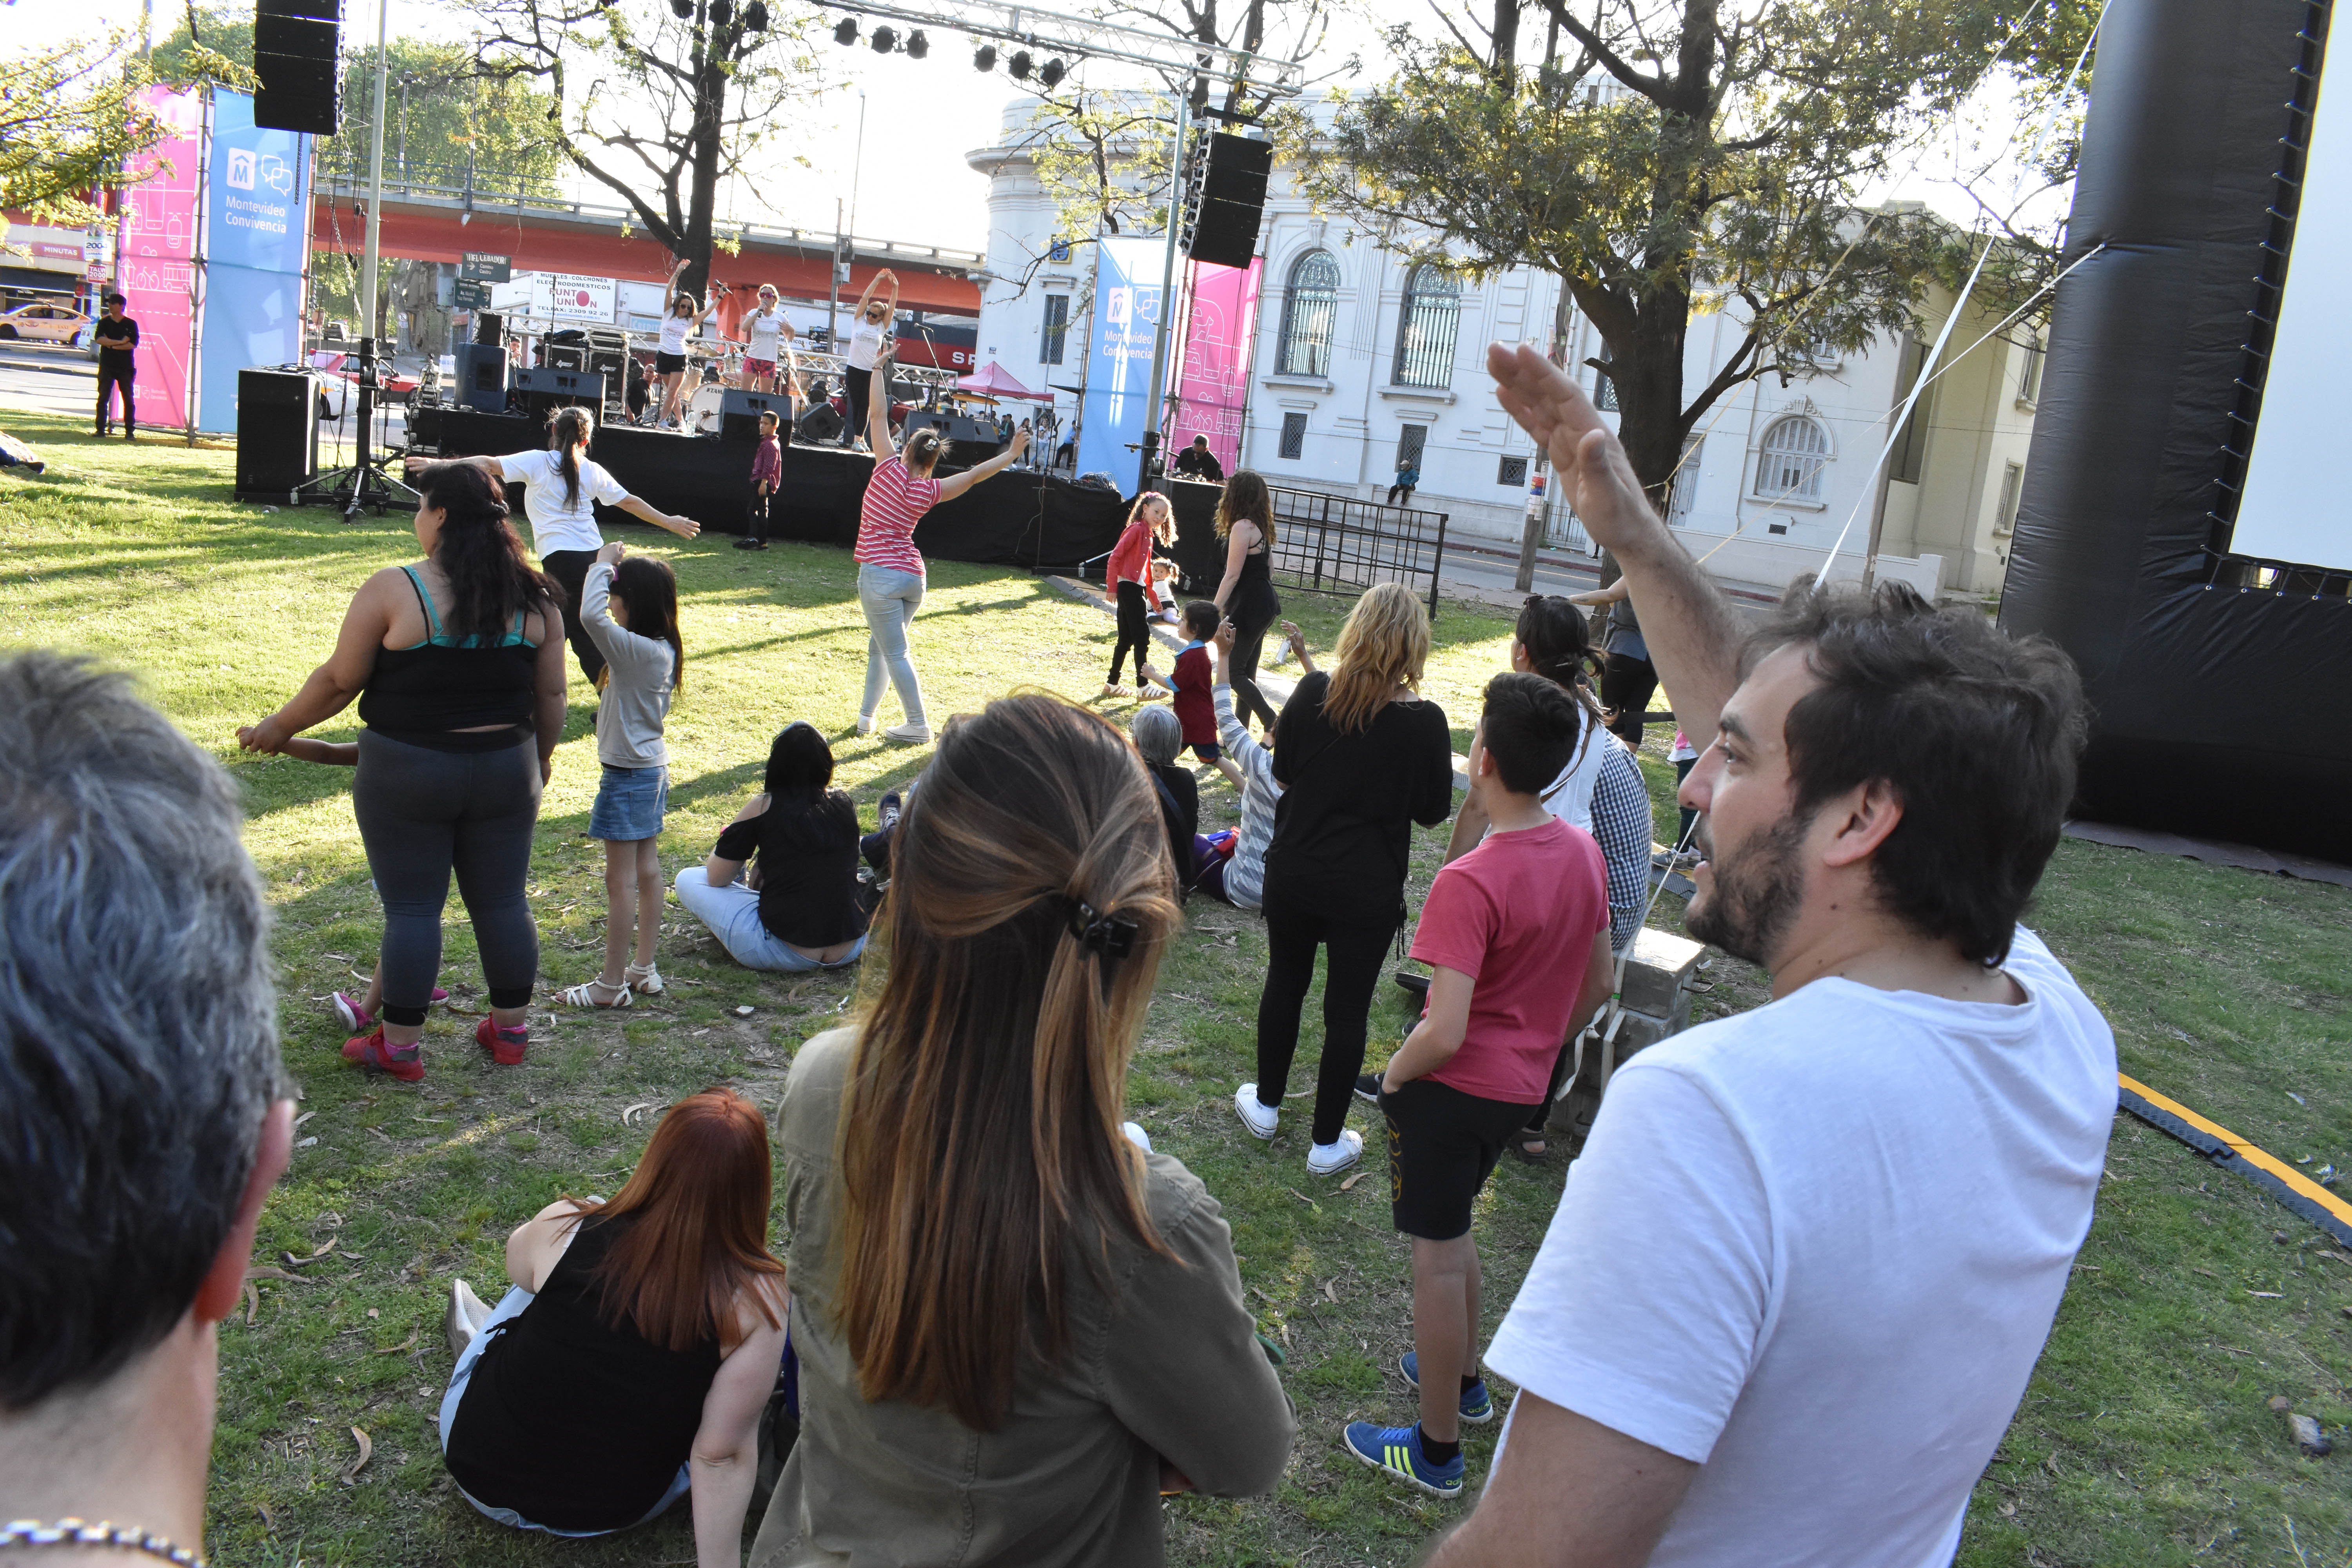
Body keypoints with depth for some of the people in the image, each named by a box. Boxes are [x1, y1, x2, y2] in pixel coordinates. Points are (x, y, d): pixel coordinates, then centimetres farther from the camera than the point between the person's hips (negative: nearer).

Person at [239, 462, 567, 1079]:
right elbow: (552, 695, 5)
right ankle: (510, 1031, 25)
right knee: (503, 902, 13)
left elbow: (338, 681, -6)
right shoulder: (533, 597, -1)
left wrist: (278, 728, 10)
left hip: (407, 774, -3)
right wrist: (541, 760, 20)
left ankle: (400, 1046, 16)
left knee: (411, 909, 6)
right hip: (506, 772, 4)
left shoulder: (393, 590, -12)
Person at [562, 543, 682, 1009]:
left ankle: (611, 984, 9)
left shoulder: (638, 651, -24)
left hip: (628, 777, -10)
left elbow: (591, 616, -35)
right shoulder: (663, 650, 3)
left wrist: (602, 563, -24)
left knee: (621, 881, -1)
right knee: (646, 870, 15)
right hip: (653, 769, 10)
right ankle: (644, 970, 25)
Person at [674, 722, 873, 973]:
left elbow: (716, 878, 0)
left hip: (787, 954, -5)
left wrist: (726, 839, 22)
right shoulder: (843, 803, 4)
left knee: (688, 879, 11)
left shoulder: (762, 807, -8)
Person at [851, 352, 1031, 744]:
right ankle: (867, 714, 23)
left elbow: (879, 416, 0)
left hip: (880, 574, -5)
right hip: (913, 575, 5)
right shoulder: (930, 491, 0)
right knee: (880, 645, 18)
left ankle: (918, 725, -2)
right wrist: (1011, 455, 21)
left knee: (895, 652, -2)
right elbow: (974, 475, 9)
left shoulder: (890, 468, -7)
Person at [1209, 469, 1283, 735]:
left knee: (1233, 671, -5)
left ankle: (1273, 723, -13)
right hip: (1265, 602, 10)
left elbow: (1233, 576, -19)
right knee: (1246, 673, 14)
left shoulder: (1242, 527, -16)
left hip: (1249, 605, -10)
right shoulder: (1261, 527, 12)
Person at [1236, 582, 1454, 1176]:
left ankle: (1265, 1105, 39)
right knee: (1347, 1011, 10)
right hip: (1368, 892, -2)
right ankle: (1328, 1142, 22)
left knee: (1284, 985, 22)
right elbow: (1433, 812, -4)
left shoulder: (1312, 694, -11)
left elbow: (1281, 774, 3)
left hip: (1293, 874, 2)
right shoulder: (1424, 721, -17)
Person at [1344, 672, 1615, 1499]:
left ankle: (1436, 1453, 22)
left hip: (1453, 1089, -7)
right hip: (1522, 1088, 8)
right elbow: (1599, 984, 8)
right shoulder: (1584, 853, -4)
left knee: (1439, 1256, 7)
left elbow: (1445, 1034, -29)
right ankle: (1464, 1378, 46)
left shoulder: (1469, 883, -27)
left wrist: (1394, 1074, -10)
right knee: (1453, 1232, 28)